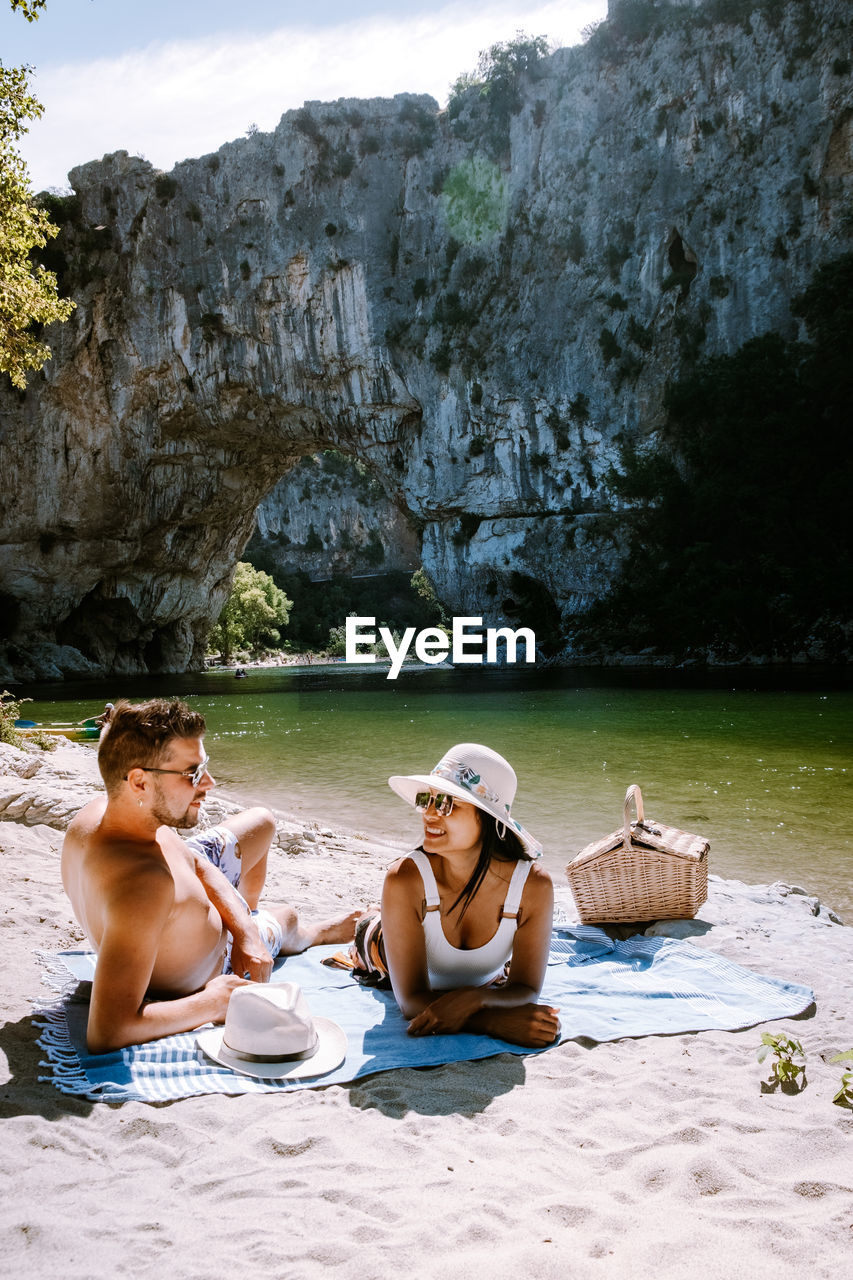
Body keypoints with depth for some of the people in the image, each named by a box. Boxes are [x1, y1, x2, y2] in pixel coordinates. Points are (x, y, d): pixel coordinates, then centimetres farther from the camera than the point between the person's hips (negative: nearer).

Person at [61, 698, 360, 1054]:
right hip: (199, 985, -6)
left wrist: (244, 932, -16)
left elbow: (196, 865, -6)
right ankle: (310, 934, 67)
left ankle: (249, 922, 53)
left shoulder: (110, 808, -25)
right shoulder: (141, 885, -52)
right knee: (285, 918, 24)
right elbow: (106, 1033, -52)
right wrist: (213, 1004, -38)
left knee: (261, 823, 20)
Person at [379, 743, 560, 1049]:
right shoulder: (405, 880, -42)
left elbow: (526, 990, -28)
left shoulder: (534, 886, -36)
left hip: (487, 988, 3)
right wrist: (498, 1022, -53)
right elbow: (413, 1000, -39)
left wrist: (474, 999, -50)